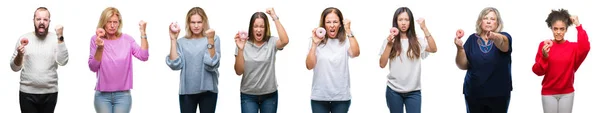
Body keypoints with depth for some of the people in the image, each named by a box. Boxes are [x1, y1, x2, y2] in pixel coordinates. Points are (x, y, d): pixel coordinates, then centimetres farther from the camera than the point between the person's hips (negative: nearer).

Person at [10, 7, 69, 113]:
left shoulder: (56, 39, 0)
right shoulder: (24, 38, 1)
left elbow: (62, 61, -14)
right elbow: (15, 68, 2)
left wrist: (60, 37, -19)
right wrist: (19, 55, -18)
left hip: (50, 93, 0)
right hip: (27, 93, 0)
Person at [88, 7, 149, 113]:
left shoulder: (127, 39, 1)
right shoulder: (96, 39, -2)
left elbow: (143, 56, -10)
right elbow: (93, 67, -8)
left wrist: (143, 33, -13)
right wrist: (99, 48, -22)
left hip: (123, 95, 1)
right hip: (102, 95, 0)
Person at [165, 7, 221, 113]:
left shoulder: (214, 39, -2)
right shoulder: (182, 42, 5)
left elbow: (212, 65, -13)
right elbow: (175, 65, -8)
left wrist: (210, 41, -22)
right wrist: (173, 40, -10)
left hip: (208, 90, -1)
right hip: (187, 91, 1)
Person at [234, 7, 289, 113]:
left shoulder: (271, 42, -4)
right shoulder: (244, 45, -4)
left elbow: (285, 41, -26)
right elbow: (239, 71, -8)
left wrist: (275, 18, -23)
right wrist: (240, 49, -20)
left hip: (269, 95, 1)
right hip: (248, 95, 0)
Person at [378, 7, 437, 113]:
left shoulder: (417, 41, 4)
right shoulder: (389, 41, 2)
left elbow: (433, 49, -14)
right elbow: (382, 64, -5)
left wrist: (424, 29, -19)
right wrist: (389, 45, -16)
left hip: (413, 91, 0)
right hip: (394, 91, 0)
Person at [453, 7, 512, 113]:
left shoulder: (504, 37, -2)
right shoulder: (472, 39, 4)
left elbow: (502, 41, -27)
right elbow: (462, 66, 2)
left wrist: (494, 37, -50)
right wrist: (460, 48, -15)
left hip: (499, 94, -1)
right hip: (474, 93, 1)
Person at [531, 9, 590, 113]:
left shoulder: (573, 46, -3)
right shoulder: (544, 45, -4)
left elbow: (585, 48, -27)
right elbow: (537, 71, -6)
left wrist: (578, 26, -23)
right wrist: (544, 57, -24)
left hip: (567, 93, 0)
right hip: (548, 93, 0)